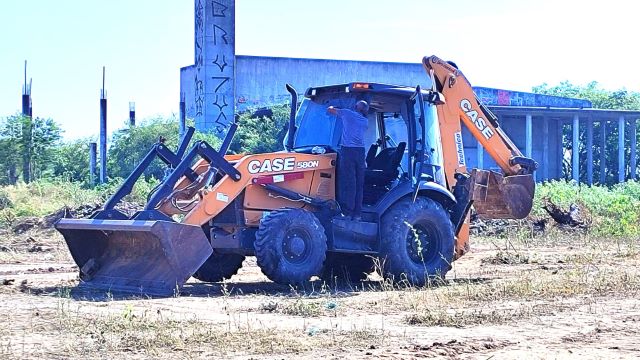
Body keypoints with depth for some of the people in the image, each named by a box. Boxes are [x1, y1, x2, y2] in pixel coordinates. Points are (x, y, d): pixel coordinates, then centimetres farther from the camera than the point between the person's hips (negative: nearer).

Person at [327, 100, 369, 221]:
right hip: (360, 151, 3)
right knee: (359, 184, 7)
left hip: (347, 150, -3)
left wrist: (334, 109, 41)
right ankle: (358, 213, 7)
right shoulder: (365, 122, 18)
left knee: (348, 183, -5)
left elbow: (330, 110, 20)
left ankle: (348, 212, -7)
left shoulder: (347, 113, 8)